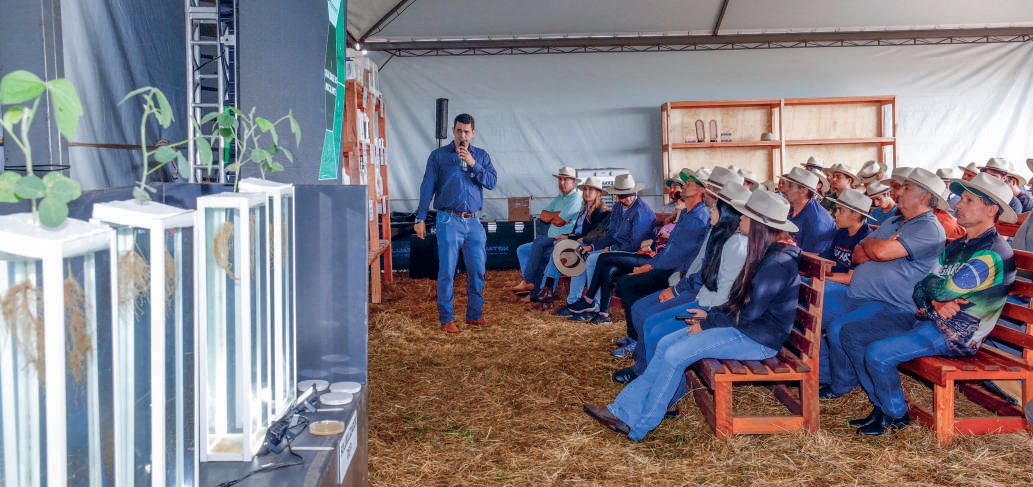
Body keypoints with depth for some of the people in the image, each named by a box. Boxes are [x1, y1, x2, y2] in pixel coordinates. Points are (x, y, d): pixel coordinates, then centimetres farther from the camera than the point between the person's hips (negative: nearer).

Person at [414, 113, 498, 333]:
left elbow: (492, 182, -1)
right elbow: (427, 187, 1)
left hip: (474, 222, 3)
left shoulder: (481, 156, 10)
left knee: (477, 270, 5)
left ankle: (474, 315, 18)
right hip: (449, 221, -3)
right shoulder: (439, 155, 3)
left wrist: (473, 164, -13)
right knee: (447, 271, -3)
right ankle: (446, 319, 6)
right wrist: (420, 219, -4)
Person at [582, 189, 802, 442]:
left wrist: (706, 324, -10)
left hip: (758, 339, -10)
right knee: (666, 343, -1)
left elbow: (748, 316, -21)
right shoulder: (767, 252, 10)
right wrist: (711, 313, 5)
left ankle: (638, 427, -3)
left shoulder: (778, 263, -22)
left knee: (674, 355, -16)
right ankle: (625, 411, -3)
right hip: (745, 326, 10)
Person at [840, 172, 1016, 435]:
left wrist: (929, 284, -1)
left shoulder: (994, 254, -17)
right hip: (925, 319, 10)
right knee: (851, 332, 2)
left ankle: (897, 415, -1)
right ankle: (881, 405, 9)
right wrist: (936, 303, -14)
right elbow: (921, 290, 8)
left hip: (955, 335, -10)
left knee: (878, 353, -28)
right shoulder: (957, 246, 14)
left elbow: (945, 290, -24)